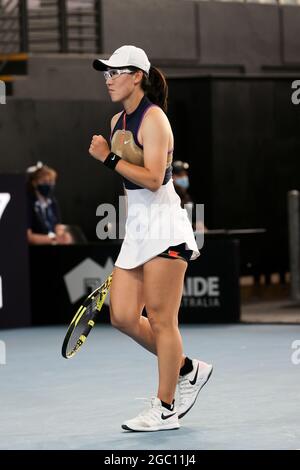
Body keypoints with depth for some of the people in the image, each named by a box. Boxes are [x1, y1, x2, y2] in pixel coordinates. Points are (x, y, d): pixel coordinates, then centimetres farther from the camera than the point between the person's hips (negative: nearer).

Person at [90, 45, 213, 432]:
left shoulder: (153, 118, -12)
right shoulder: (117, 122, 15)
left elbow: (153, 178, -22)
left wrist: (109, 158, -18)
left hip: (163, 225, -9)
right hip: (136, 226, 9)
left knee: (161, 319, -5)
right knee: (123, 317, 3)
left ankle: (164, 409, 2)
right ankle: (188, 370, 21)